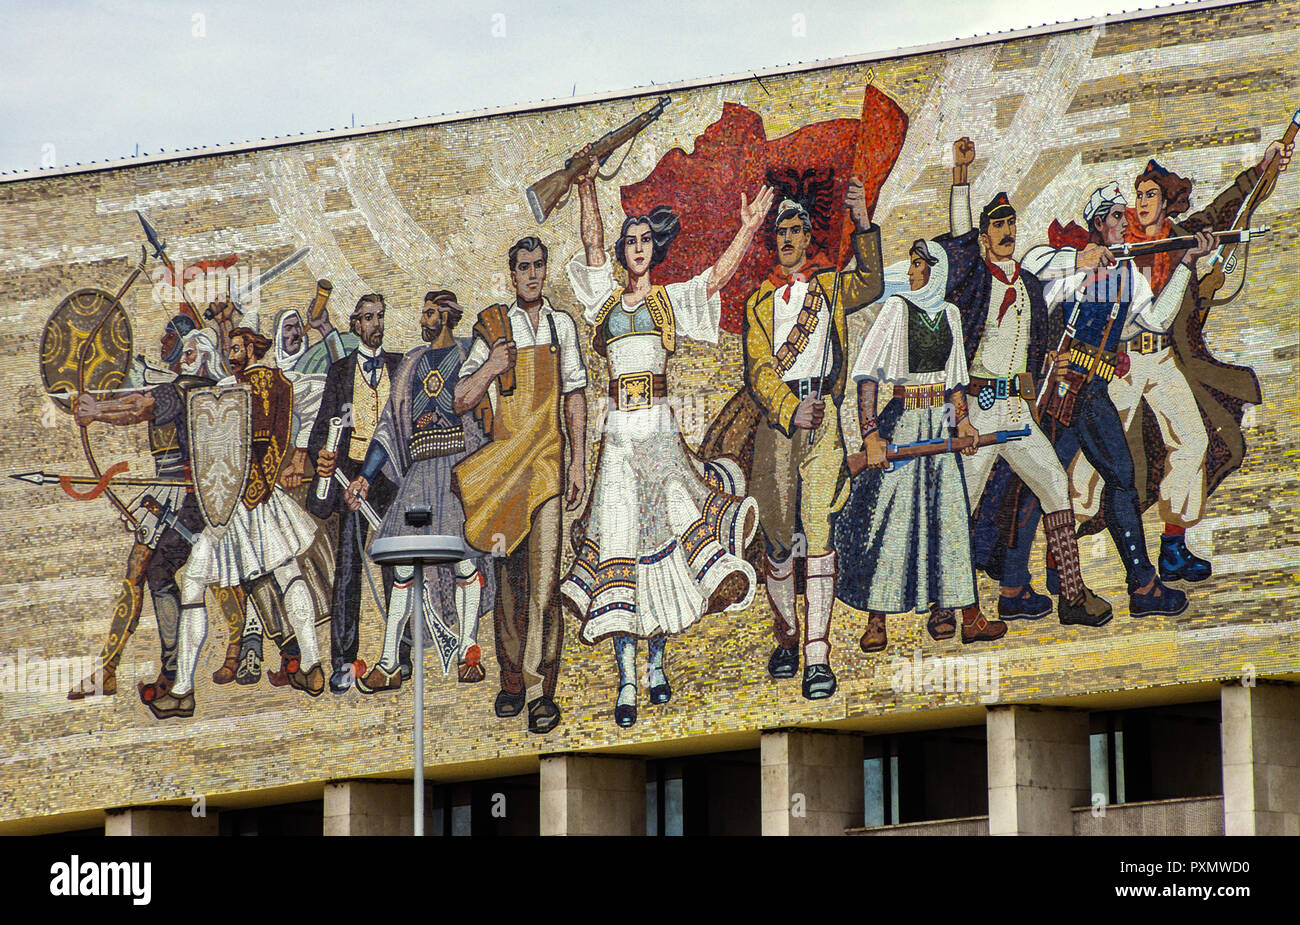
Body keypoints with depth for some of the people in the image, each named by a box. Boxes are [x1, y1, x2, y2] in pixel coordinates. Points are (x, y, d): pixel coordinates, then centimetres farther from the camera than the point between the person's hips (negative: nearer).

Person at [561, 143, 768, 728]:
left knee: (669, 529, -8)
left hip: (660, 433, 0)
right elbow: (592, 245, 2)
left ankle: (656, 662, 6)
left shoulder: (672, 300, 11)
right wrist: (587, 188, -10)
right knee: (617, 546, -5)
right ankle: (626, 680, -8)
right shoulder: (607, 298, 13)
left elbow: (720, 274, 0)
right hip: (619, 434, 0)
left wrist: (748, 230, -13)